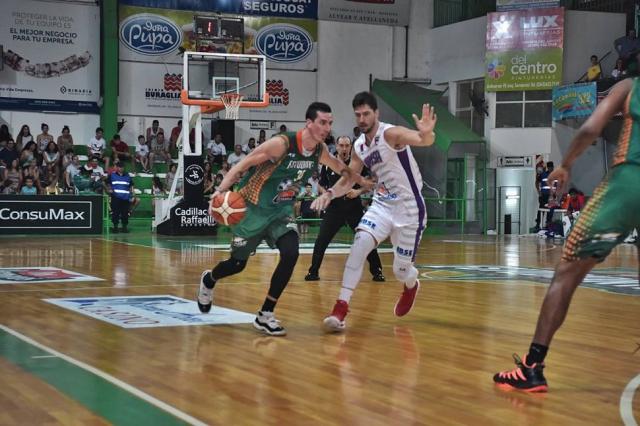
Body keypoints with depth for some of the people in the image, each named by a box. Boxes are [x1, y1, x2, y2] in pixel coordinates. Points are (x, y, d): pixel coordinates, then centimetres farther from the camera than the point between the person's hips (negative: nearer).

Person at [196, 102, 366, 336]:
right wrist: (221, 190, -32)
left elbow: (338, 166, 19)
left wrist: (361, 181, 24)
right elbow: (243, 164, -22)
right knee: (238, 263, 7)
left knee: (290, 254, -20)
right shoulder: (282, 143, -26)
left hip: (281, 211, 5)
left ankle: (265, 315, -6)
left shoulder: (320, 150, -5)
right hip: (254, 208, -5)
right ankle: (208, 280, 44)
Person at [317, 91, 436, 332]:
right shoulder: (359, 147, 4)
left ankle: (412, 285, 43)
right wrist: (330, 193, -3)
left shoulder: (391, 134, -18)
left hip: (410, 209, -5)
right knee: (360, 243, -21)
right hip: (382, 205, 5)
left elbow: (425, 141, -36)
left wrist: (427, 133, -61)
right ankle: (341, 308, -22)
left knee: (401, 270, 3)